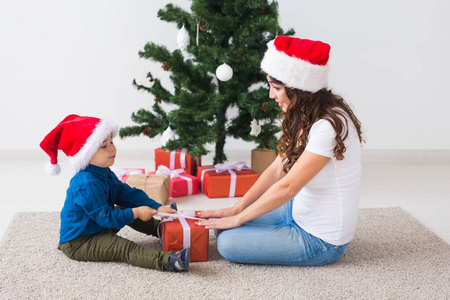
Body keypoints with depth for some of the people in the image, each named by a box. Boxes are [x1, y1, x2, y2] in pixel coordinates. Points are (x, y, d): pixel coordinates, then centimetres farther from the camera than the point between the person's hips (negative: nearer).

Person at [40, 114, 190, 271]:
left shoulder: (105, 174, 4)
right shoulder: (87, 185, -30)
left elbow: (126, 193, 6)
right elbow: (105, 217, -27)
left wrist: (157, 207, -1)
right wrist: (136, 213, -23)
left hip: (96, 227, 11)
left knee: (125, 210, 15)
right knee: (126, 248, -25)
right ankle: (168, 261, -40)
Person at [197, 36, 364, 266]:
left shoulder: (329, 126, -27)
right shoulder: (305, 117, 3)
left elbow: (288, 187, -25)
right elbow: (277, 169, 4)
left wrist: (238, 219, -15)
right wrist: (236, 209, -3)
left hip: (322, 240, -9)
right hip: (299, 212, 9)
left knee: (228, 243, -16)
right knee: (222, 225, 5)